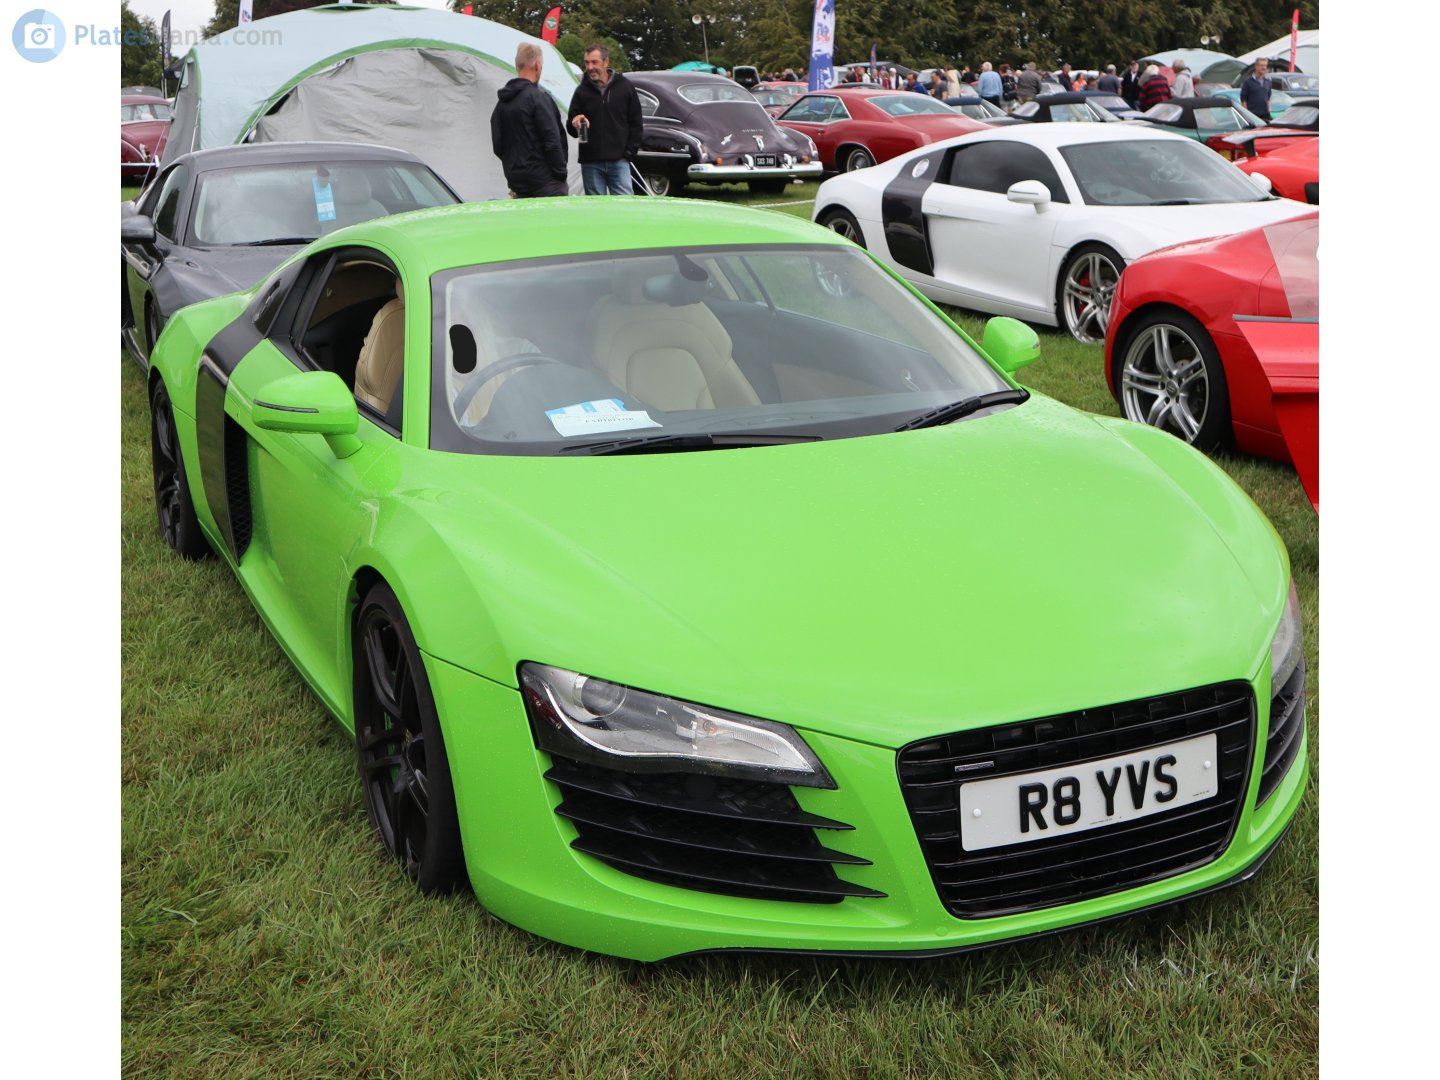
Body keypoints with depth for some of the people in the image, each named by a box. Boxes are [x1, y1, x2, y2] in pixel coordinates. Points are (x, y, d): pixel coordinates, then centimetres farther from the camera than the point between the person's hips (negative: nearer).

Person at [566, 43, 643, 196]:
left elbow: (636, 124, 8)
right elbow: (571, 127, 10)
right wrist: (575, 124, -14)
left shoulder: (625, 87, 4)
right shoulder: (582, 91, 7)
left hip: (619, 161, -1)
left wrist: (630, 151, -1)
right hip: (591, 163, 1)